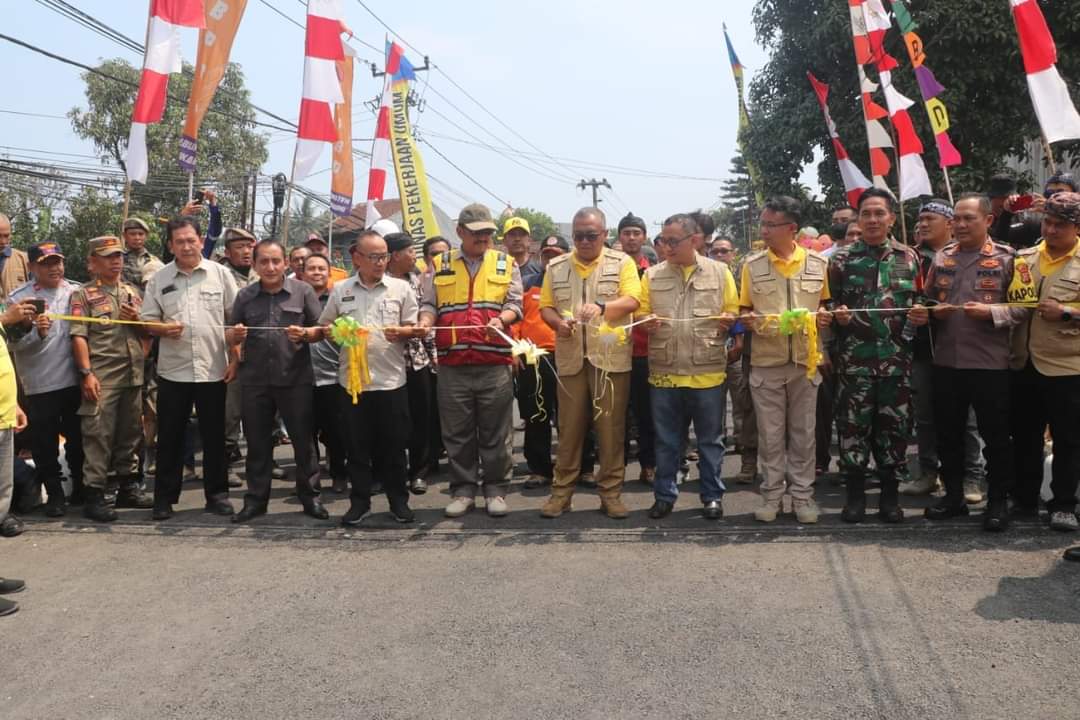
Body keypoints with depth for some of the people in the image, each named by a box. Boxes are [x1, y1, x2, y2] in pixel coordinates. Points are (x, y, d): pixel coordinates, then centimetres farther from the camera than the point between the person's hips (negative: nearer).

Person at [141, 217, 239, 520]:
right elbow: (147, 321, 7)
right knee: (169, 436, 7)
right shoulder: (159, 279, 5)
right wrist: (163, 329, -15)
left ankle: (217, 494, 19)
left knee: (214, 436, 8)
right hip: (172, 370, 1)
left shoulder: (220, 273, 2)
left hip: (213, 369, -1)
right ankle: (165, 496, 17)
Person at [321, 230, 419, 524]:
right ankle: (360, 501, 19)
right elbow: (324, 327, 13)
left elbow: (415, 328, 5)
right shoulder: (340, 290, 7)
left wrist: (400, 332, -16)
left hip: (391, 380, -1)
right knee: (358, 445, 8)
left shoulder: (401, 288, 3)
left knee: (393, 445, 5)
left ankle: (398, 500, 17)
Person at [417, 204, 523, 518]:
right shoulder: (440, 266, 13)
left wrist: (500, 320, -16)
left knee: (495, 433, 3)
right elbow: (429, 304, 10)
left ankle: (496, 491, 15)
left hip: (495, 364, -1)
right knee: (457, 433, 6)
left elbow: (515, 304, 4)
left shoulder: (506, 265, 12)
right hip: (452, 365, 1)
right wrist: (424, 322, -12)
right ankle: (463, 490, 18)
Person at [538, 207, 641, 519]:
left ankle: (611, 492, 13)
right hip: (571, 358, 2)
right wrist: (557, 323, -12)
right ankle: (561, 491, 15)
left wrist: (602, 306, -28)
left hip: (611, 358, -2)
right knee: (569, 427, 7)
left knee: (611, 428, 3)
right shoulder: (556, 267, 11)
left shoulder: (622, 263, 3)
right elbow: (545, 307, 10)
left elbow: (632, 301, -9)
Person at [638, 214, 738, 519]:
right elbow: (640, 312, 7)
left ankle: (713, 495, 21)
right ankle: (664, 495, 22)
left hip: (707, 371, -1)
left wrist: (728, 319, -16)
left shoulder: (719, 271, 4)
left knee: (710, 439, 9)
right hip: (664, 371, 1)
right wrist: (646, 321, -14)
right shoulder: (652, 275, 8)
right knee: (666, 440, 10)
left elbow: (733, 311, 6)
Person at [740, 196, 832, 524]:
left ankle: (802, 494, 19)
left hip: (805, 360, 0)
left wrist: (824, 316, -10)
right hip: (766, 361, 0)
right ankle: (772, 494, 18)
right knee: (770, 433, 6)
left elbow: (823, 304, 12)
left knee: (803, 432, 8)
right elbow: (744, 310, 6)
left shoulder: (817, 263, 1)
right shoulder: (752, 265, 0)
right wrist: (749, 320, -16)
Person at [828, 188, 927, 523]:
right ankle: (855, 494, 15)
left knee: (894, 426, 6)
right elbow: (828, 304, 6)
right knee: (853, 425, 2)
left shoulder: (909, 257, 7)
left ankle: (890, 495, 19)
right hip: (854, 358, -1)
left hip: (896, 358, 1)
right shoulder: (842, 258, 3)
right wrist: (837, 314, -15)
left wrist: (920, 315, -7)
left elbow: (920, 303, 14)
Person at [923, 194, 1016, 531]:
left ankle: (998, 501, 17)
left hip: (990, 362, -4)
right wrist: (934, 310, -5)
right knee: (947, 432, 12)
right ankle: (953, 496, 26)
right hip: (946, 361, 4)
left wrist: (991, 311, -19)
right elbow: (927, 299, 17)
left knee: (995, 435, 4)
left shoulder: (1006, 257, -2)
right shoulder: (941, 257, 10)